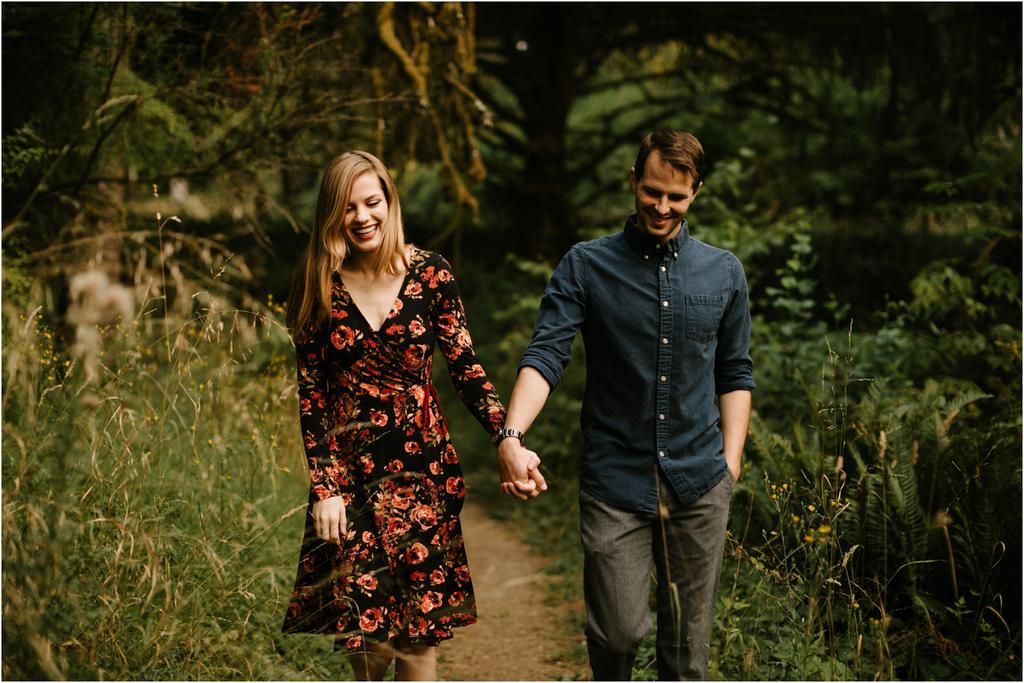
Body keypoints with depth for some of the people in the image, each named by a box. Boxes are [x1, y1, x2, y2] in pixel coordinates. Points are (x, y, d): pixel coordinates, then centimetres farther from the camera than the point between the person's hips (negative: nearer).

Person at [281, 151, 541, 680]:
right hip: (349, 468, 0)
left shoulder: (429, 274, -3)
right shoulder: (318, 287, -3)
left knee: (418, 627, 2)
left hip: (422, 464, 0)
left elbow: (465, 368, -4)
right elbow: (310, 394, -2)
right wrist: (324, 488, -7)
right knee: (363, 621, 5)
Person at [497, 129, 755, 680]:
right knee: (618, 629, -5)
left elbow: (735, 374, 15)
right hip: (614, 481, -2)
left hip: (699, 484, 3)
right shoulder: (586, 267, -1)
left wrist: (731, 461, 6)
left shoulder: (724, 272, 8)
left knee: (688, 635, 8)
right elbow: (544, 355, -11)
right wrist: (511, 435, -27)